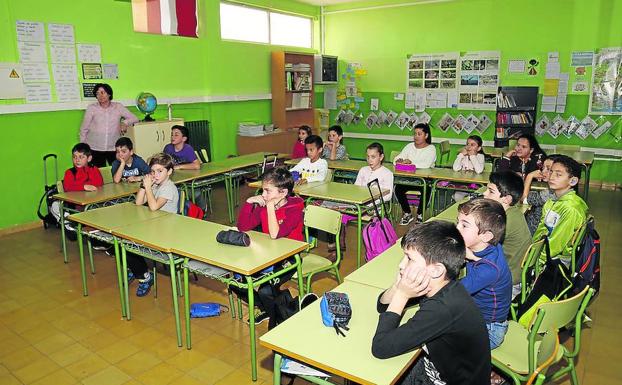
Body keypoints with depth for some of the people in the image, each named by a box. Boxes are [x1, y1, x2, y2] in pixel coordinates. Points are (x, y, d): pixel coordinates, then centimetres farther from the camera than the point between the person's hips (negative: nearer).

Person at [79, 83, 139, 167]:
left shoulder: (118, 107, 5)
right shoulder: (91, 108, 2)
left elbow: (134, 118, 8)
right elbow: (84, 129, 6)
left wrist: (125, 122, -12)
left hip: (114, 148, 1)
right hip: (95, 149, -1)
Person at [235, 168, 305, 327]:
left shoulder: (295, 209, -18)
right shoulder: (263, 206, 0)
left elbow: (275, 234, -31)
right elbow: (243, 227, 0)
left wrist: (271, 207, -27)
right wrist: (249, 202, -10)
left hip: (289, 258, -7)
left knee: (265, 291, -27)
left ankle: (276, 321, 5)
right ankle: (265, 308, 22)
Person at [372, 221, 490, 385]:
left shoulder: (442, 308, -35)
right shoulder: (436, 286, -11)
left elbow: (380, 348, -30)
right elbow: (383, 306, -1)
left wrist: (402, 294, -28)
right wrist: (397, 286, -21)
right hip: (434, 364, 6)